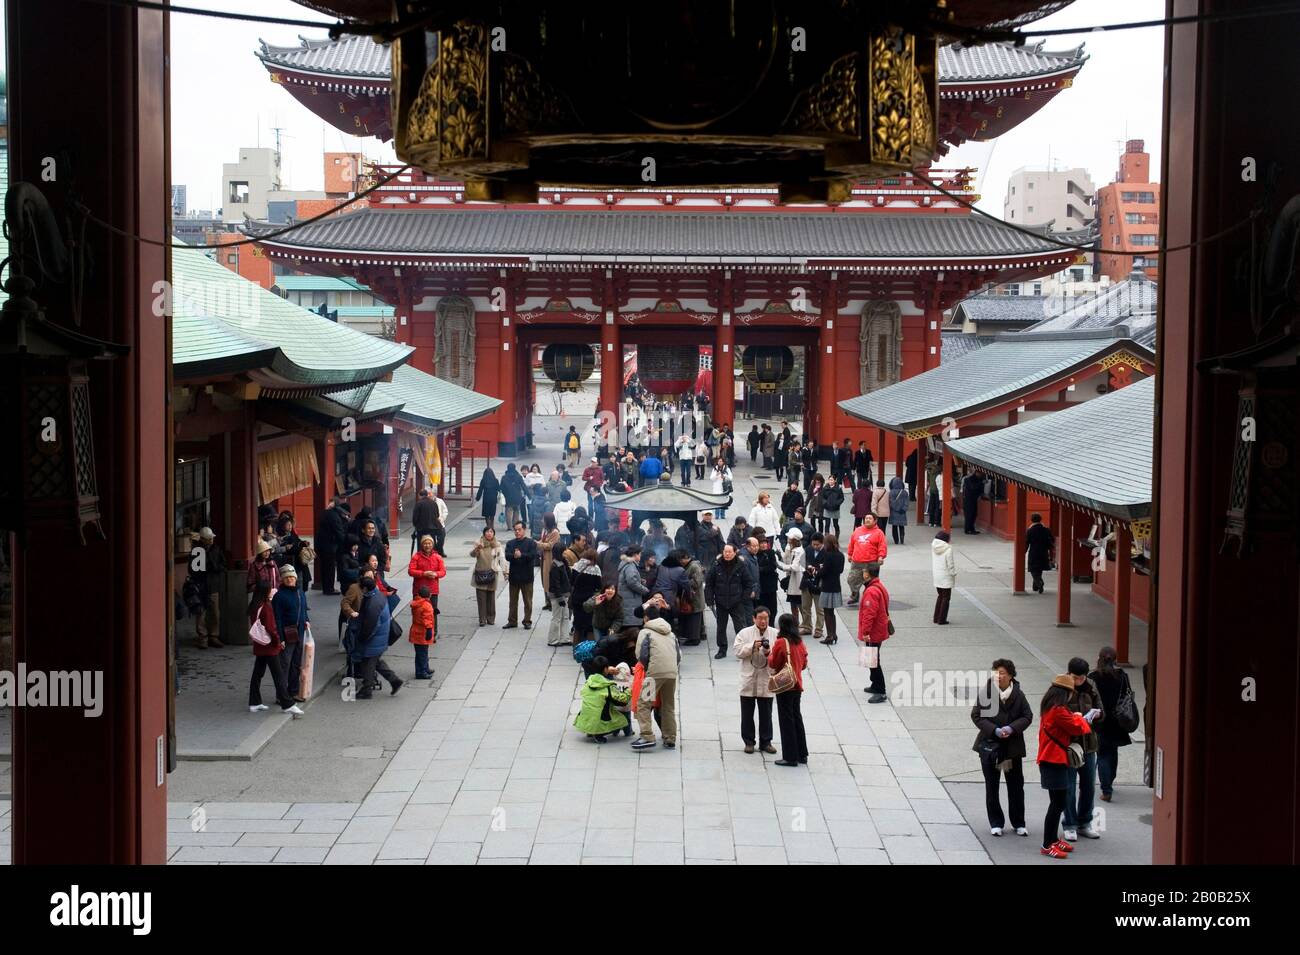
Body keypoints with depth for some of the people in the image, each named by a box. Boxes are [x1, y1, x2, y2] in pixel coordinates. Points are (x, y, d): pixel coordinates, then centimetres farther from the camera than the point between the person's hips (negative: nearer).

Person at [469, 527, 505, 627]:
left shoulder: (497, 545, 2)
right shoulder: (479, 544, 0)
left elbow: (502, 558, -2)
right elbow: (471, 554, -12)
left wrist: (504, 570, -13)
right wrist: (476, 549, -34)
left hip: (492, 574, 1)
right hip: (480, 574, -1)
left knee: (491, 597, 7)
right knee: (481, 598, -1)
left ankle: (491, 619, 17)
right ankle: (482, 620, 4)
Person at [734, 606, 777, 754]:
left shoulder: (775, 634, 1)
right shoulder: (744, 633, 0)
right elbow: (737, 651, -8)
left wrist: (769, 653, -22)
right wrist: (752, 646, -19)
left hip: (767, 680, 0)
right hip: (748, 680, 0)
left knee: (766, 714, 7)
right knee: (747, 713, 7)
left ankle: (766, 742, 19)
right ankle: (749, 741, 18)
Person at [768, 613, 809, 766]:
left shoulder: (780, 642, -17)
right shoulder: (800, 642, 2)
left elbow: (773, 664, -10)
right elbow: (804, 663, 10)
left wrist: (769, 655, 7)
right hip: (797, 685, 6)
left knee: (786, 720, 0)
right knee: (797, 717, 16)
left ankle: (790, 757, 2)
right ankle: (802, 754, 21)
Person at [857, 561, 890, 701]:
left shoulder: (871, 592, -22)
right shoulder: (880, 587, 11)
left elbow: (869, 614, -26)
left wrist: (866, 632, -22)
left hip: (873, 634, -11)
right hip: (880, 630, 11)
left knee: (874, 662, -7)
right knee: (874, 660, 22)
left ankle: (880, 692, -6)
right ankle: (875, 685, 35)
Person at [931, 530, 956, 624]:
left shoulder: (934, 548, 2)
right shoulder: (948, 549, -18)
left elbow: (932, 563, 7)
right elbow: (950, 564, -15)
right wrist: (954, 574, -3)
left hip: (936, 576, 7)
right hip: (946, 577, -7)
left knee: (940, 596, 20)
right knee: (946, 598, 4)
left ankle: (936, 618, 22)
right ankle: (942, 620, 3)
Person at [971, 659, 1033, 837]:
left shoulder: (1018, 694, -4)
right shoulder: (986, 693, -9)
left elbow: (1027, 716, -1)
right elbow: (976, 716, -7)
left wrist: (1011, 728, -18)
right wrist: (994, 730, -19)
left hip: (1013, 747, 1)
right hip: (989, 746, -1)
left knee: (1016, 786, 9)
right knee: (992, 787, 8)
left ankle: (1018, 823, 22)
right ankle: (996, 823, 19)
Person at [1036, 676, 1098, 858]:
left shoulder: (1050, 708, 11)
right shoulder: (1058, 710, -20)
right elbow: (1077, 728, -13)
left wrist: (1077, 717, 6)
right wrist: (1084, 719, 5)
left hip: (1052, 760, 11)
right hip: (1055, 761, -11)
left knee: (1058, 802, 18)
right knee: (1058, 804, -7)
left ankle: (1053, 839, 26)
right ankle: (1047, 845, -4)